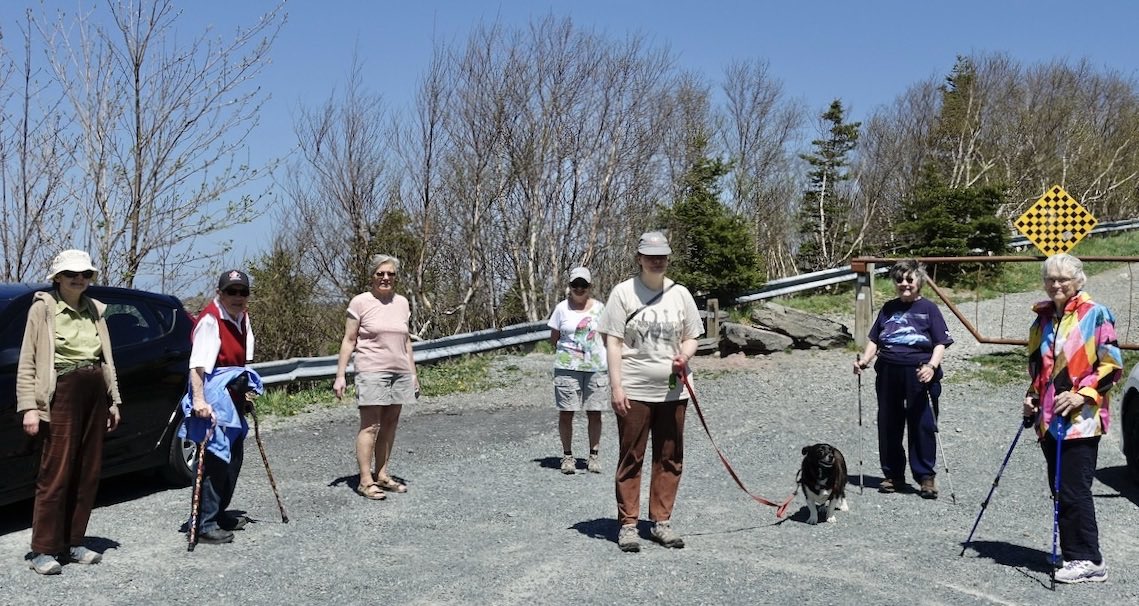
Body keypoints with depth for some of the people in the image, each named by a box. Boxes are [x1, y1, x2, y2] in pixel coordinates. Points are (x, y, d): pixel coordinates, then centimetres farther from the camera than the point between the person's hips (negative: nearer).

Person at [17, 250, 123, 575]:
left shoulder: (95, 310, 14)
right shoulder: (43, 307, -2)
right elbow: (27, 362, -6)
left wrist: (113, 402, 14)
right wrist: (28, 407, -13)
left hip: (95, 394, 6)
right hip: (62, 393, -6)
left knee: (88, 474, 8)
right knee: (56, 473, -6)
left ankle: (72, 542, 18)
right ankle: (43, 550, 2)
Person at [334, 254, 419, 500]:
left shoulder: (402, 303, 12)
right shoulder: (361, 302, -3)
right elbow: (348, 341, -3)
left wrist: (413, 373, 15)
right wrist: (340, 375, -8)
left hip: (400, 372, 5)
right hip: (371, 371, -5)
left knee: (390, 425, 7)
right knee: (370, 425, -7)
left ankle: (382, 475, 15)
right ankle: (365, 480, -5)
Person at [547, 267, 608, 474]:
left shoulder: (599, 307, 6)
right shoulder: (562, 308, 3)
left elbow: (606, 337, 13)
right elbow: (553, 338, 9)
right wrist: (565, 352, 1)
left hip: (596, 367, 1)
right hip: (567, 368, -1)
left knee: (594, 413, 3)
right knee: (566, 413, 1)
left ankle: (593, 455, 12)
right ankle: (567, 455, 12)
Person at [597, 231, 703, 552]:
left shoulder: (680, 294, 8)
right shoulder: (624, 292, -2)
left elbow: (691, 337, 14)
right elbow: (613, 342, -5)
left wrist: (684, 356, -9)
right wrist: (616, 386, -12)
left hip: (672, 390, 4)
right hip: (634, 391, -4)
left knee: (670, 459, 8)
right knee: (631, 458, 2)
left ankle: (662, 521, 19)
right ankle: (627, 524, 10)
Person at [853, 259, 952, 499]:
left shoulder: (928, 308, 0)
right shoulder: (889, 308, 12)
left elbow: (941, 343, -5)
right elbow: (874, 340, 14)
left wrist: (932, 366, -21)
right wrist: (864, 360, -3)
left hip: (919, 375, -4)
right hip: (888, 373, 4)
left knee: (922, 425, -2)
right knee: (888, 425, 9)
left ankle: (926, 477, 8)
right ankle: (893, 474, 21)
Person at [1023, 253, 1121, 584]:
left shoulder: (1096, 315, -5)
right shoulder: (1042, 319, 15)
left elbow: (1112, 365, -7)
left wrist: (1083, 395, -16)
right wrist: (1033, 396, 12)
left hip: (1081, 420, -7)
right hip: (1049, 419, 7)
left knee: (1074, 491, -9)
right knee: (1061, 491, 9)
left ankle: (1088, 560, -1)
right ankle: (1073, 554, 18)